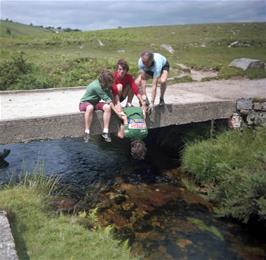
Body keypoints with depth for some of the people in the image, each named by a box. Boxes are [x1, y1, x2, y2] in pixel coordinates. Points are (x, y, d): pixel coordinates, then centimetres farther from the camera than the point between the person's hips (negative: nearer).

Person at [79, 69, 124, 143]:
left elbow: (111, 97, -12)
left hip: (95, 103, 7)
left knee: (107, 107, -23)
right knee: (90, 107, -42)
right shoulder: (96, 86, -29)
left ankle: (105, 132, -22)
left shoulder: (104, 85, -7)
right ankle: (87, 133, -34)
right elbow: (107, 99, -28)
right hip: (84, 103, -6)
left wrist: (119, 110, -21)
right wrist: (117, 112, -25)